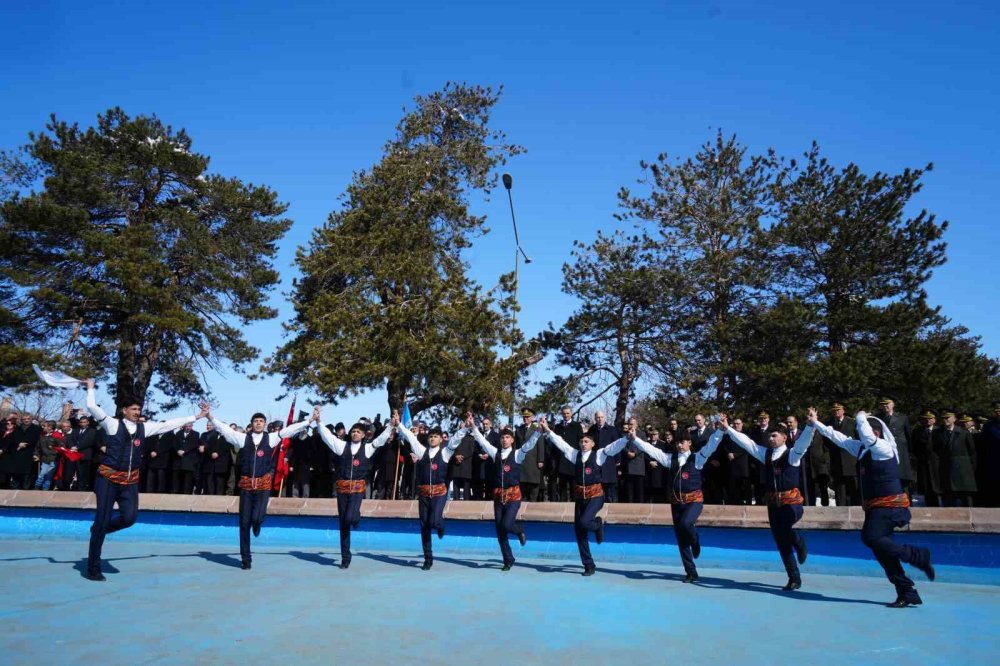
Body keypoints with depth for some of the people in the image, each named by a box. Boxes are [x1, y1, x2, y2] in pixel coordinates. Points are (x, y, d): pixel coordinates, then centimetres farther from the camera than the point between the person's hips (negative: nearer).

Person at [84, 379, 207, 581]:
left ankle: (99, 530, 23)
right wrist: (90, 388, 2)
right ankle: (93, 568, 9)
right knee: (102, 520, -3)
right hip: (109, 478, -4)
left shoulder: (144, 427, 10)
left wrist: (196, 417, 12)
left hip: (130, 481, 4)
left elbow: (170, 424, 12)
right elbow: (92, 407, -8)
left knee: (129, 517, -11)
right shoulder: (113, 424, -1)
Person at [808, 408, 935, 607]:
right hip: (875, 506, 9)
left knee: (871, 537, -22)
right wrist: (816, 423, 17)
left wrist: (861, 418, -12)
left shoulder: (884, 448, -12)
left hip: (888, 505, -9)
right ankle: (907, 593, 11)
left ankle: (918, 556, -7)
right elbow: (839, 438, 17)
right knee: (881, 549, 5)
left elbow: (865, 434, -30)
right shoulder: (861, 448, 11)